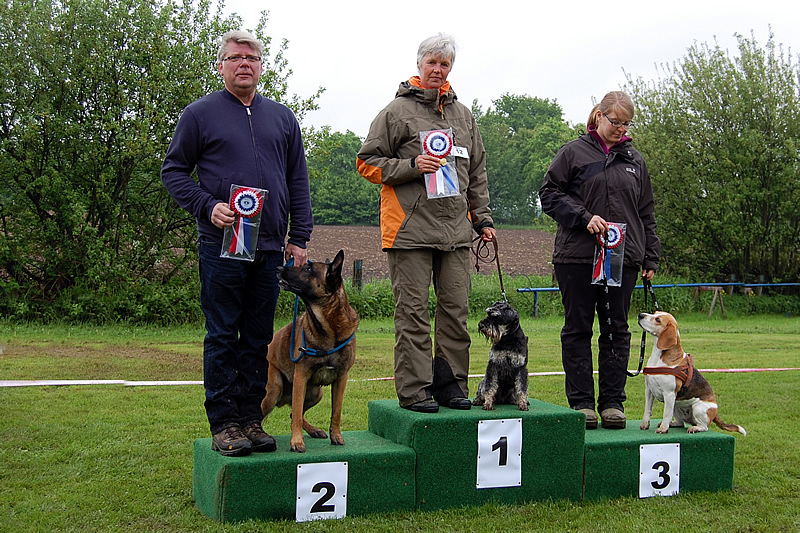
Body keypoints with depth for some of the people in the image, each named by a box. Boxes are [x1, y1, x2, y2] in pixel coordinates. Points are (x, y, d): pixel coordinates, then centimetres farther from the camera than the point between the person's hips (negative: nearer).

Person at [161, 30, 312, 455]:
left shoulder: (282, 118, 15)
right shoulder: (200, 114, 3)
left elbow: (298, 181, 16)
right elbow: (173, 170, 4)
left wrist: (299, 237, 10)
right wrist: (207, 206, -11)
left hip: (270, 248, 4)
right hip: (221, 245, -4)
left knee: (258, 340, 8)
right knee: (222, 338, -1)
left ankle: (251, 420, 16)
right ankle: (224, 424, 6)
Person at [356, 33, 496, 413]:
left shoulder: (463, 114, 18)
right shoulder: (397, 111, 2)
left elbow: (477, 173, 23)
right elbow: (368, 162, 1)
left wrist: (482, 219, 18)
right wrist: (411, 166, -12)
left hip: (456, 229, 5)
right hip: (410, 228, -5)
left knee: (456, 308, 6)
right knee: (413, 311, -3)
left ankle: (450, 383, 16)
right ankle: (413, 389, 4)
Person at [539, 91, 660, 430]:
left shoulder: (634, 160, 16)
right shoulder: (573, 153, 4)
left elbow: (646, 213, 19)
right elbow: (550, 194, 1)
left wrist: (650, 258, 13)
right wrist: (584, 217, -12)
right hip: (577, 257, -3)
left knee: (617, 330, 4)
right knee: (578, 329, 1)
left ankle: (613, 402, 10)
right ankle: (581, 402, 7)